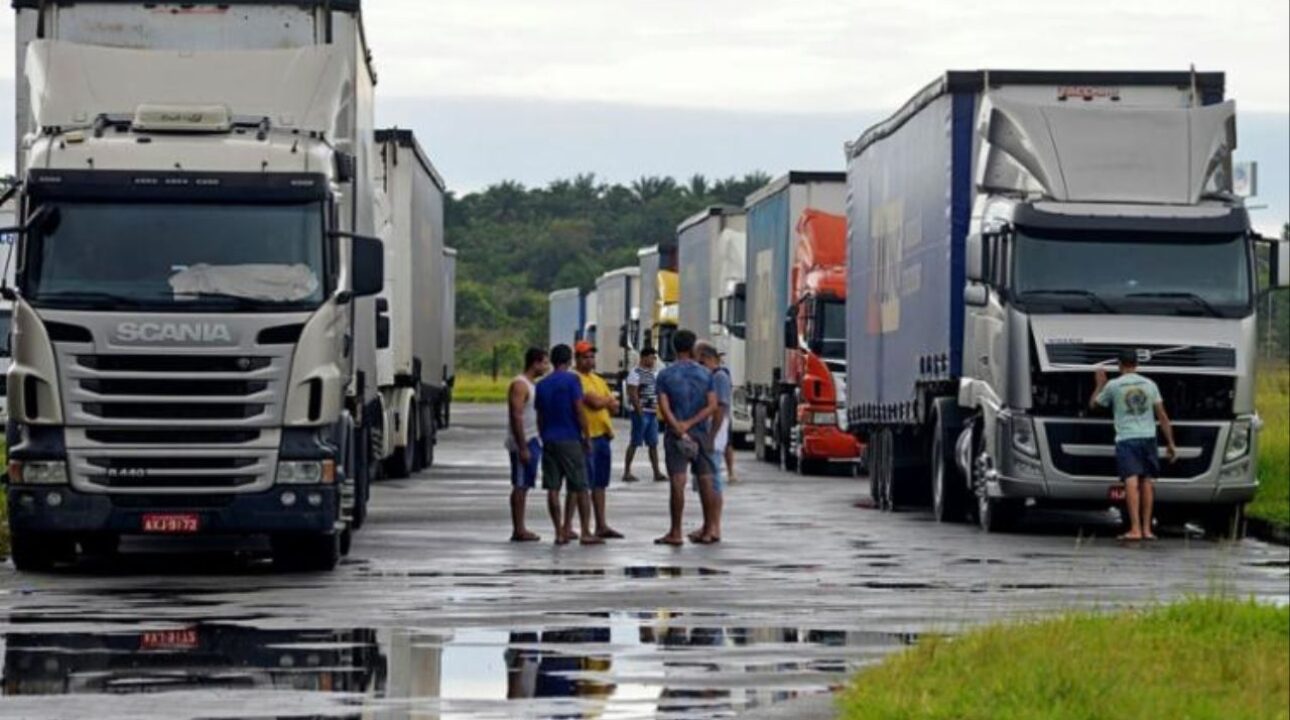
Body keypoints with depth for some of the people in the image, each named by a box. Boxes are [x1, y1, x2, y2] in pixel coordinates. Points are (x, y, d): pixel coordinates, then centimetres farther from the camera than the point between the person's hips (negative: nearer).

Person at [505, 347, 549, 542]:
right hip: (523, 442, -10)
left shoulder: (534, 385, 17)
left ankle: (520, 529, 12)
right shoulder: (520, 385, -14)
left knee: (524, 486, 10)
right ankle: (518, 530, -7)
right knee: (520, 486, -7)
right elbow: (516, 417, -20)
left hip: (533, 440, 10)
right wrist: (522, 447, -24)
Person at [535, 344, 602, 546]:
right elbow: (579, 411, -11)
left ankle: (560, 532, 2)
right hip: (570, 439, -5)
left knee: (553, 488, 4)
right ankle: (586, 533, 0)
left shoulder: (542, 384, 10)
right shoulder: (572, 380, -7)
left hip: (549, 440, 5)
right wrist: (587, 437, -3)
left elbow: (540, 416, 14)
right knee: (580, 487, 2)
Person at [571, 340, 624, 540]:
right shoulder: (576, 380, -8)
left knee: (600, 483, 11)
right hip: (586, 437, -8)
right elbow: (594, 402, -18)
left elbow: (614, 407, 13)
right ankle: (568, 524, -5)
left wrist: (601, 401, -6)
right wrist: (608, 400, 2)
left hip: (603, 436, 8)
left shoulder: (599, 381, 19)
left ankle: (601, 525, 15)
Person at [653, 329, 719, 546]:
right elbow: (712, 406, -5)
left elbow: (664, 408, -12)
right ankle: (707, 531, 14)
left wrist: (679, 430, -14)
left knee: (677, 483, -5)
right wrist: (689, 424, -10)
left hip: (676, 434, -2)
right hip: (701, 434, 2)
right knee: (705, 481, 9)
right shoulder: (705, 374, 2)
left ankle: (676, 533, -7)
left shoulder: (665, 375, -2)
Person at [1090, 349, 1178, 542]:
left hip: (1126, 439, -3)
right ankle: (1147, 529, 11)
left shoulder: (1113, 385, 2)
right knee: (1147, 482, 10)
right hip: (1148, 438, 3)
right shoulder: (1149, 384, 10)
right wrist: (1170, 443, 11)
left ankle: (1135, 529, -21)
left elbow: (1094, 404, 17)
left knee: (1131, 482, -12)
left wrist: (1100, 384, 32)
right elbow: (1162, 416, 8)